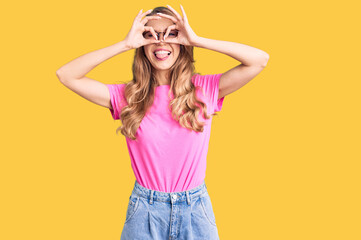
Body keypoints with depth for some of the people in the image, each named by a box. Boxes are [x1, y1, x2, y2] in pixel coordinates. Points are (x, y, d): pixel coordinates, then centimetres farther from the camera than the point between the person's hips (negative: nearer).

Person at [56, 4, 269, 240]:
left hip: (196, 209, 0)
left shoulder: (204, 89, -4)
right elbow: (66, 75, -9)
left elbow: (260, 60, -12)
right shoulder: (126, 96, -3)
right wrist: (125, 44, -14)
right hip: (145, 211, 0)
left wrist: (197, 40, -16)